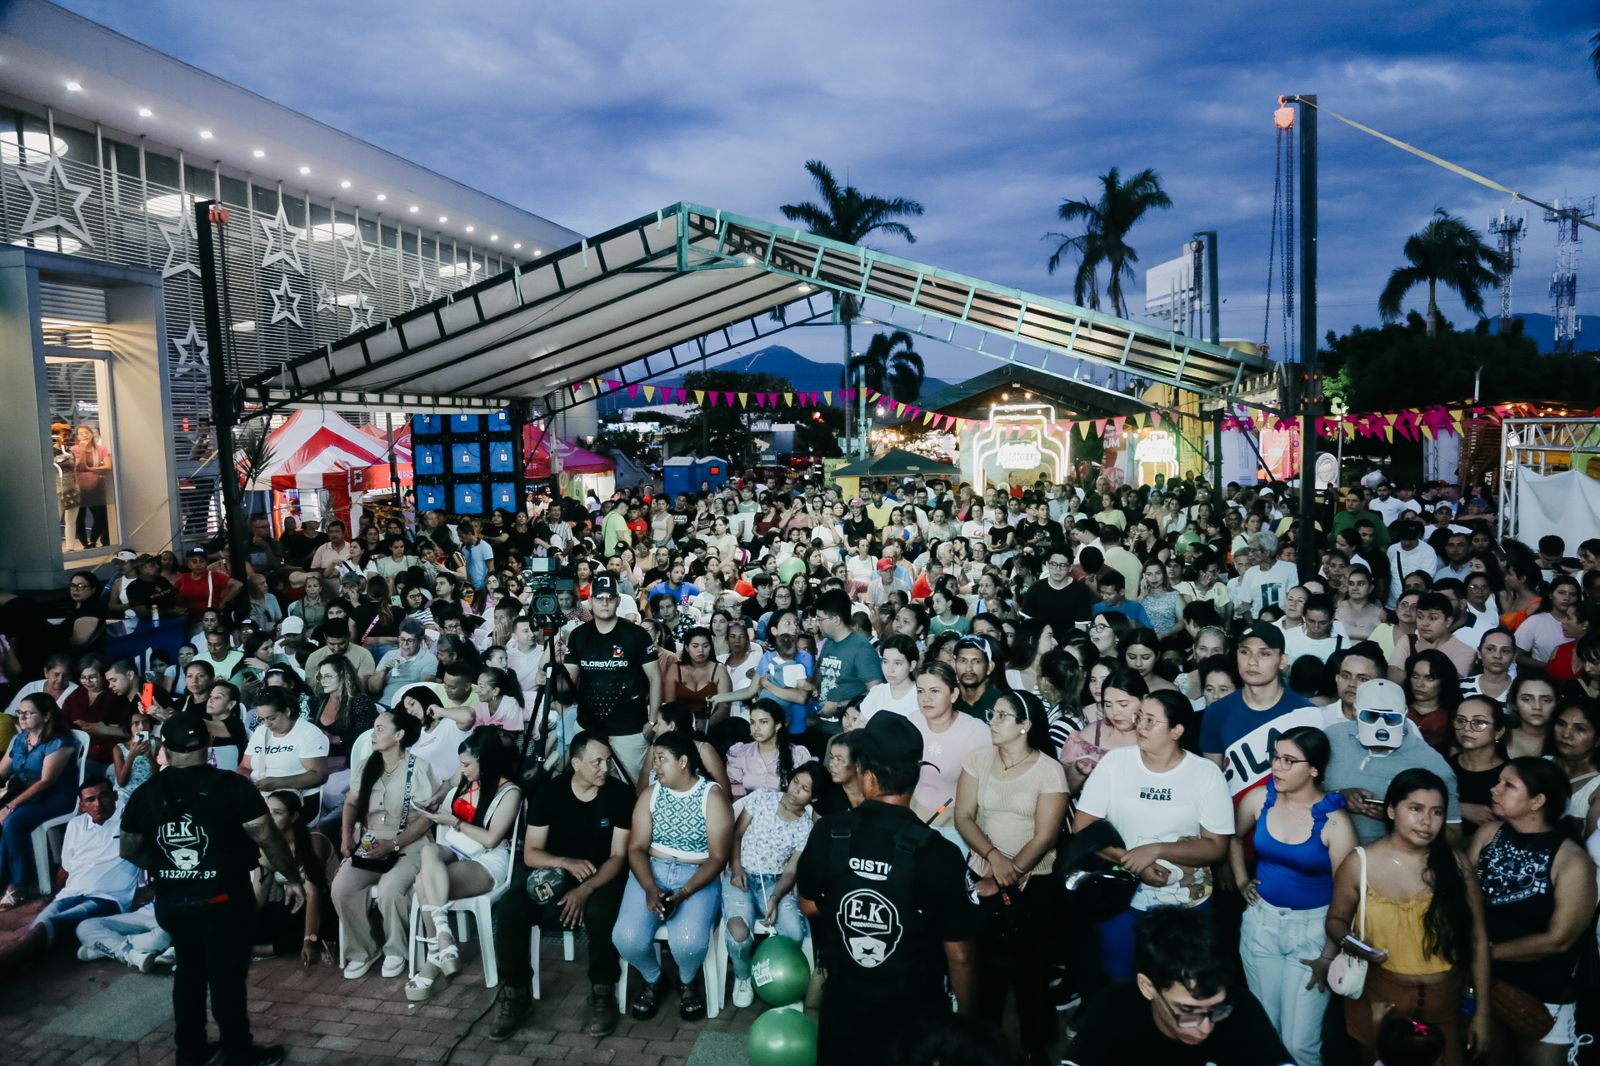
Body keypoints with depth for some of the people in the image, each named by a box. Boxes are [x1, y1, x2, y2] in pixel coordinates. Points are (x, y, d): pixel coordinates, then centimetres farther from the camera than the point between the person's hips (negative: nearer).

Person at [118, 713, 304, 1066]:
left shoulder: (146, 794, -1)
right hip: (223, 901, -5)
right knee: (227, 977, 5)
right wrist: (292, 878, -2)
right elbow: (268, 839, -15)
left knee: (188, 971, 21)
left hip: (171, 902, 5)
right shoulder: (231, 786, -15)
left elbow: (130, 850, 10)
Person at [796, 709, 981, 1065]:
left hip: (843, 1003, 2)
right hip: (915, 1011, -2)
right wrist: (967, 1015, -1)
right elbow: (959, 954, -16)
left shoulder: (827, 834, -15)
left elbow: (809, 906, 1)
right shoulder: (939, 853, -24)